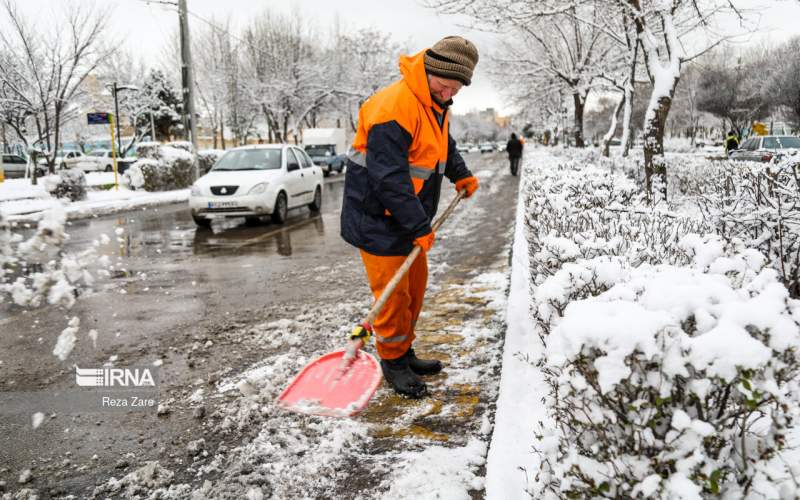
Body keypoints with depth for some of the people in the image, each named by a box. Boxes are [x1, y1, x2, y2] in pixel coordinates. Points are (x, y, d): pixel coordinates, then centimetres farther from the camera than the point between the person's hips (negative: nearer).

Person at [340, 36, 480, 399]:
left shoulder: (437, 105, 8)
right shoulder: (395, 108, -25)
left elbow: (444, 144, 29)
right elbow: (389, 178, -28)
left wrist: (461, 175, 14)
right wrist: (420, 227, -25)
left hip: (410, 217, 10)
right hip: (378, 219, -10)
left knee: (415, 286, 16)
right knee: (393, 292, -3)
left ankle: (404, 353, 32)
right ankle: (392, 362, 15)